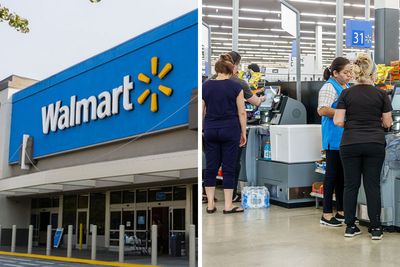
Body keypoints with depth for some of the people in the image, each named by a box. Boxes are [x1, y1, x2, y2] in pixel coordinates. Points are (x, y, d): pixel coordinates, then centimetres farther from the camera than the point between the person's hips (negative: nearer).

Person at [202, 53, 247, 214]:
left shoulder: (206, 86, 2)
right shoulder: (235, 87, -6)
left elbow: (201, 111, 5)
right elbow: (242, 112, -5)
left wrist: (201, 130, 14)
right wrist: (243, 133, 3)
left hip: (210, 130, 3)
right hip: (230, 130, -3)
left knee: (211, 167, 8)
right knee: (228, 167, 2)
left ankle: (210, 204, 9)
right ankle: (228, 205, 5)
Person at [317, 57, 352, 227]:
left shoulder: (347, 87, 18)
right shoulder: (329, 87, -11)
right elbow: (323, 110, -22)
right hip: (334, 138, -9)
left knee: (343, 174, 13)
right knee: (333, 173, -4)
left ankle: (341, 211, 22)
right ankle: (327, 214, 3)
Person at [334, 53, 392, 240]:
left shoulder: (346, 94, -1)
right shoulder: (381, 94, -1)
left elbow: (338, 121, -5)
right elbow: (387, 123, 2)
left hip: (350, 144, 0)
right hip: (375, 144, 0)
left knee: (351, 185, 7)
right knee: (373, 185, 5)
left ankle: (350, 227, 12)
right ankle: (376, 228, 8)